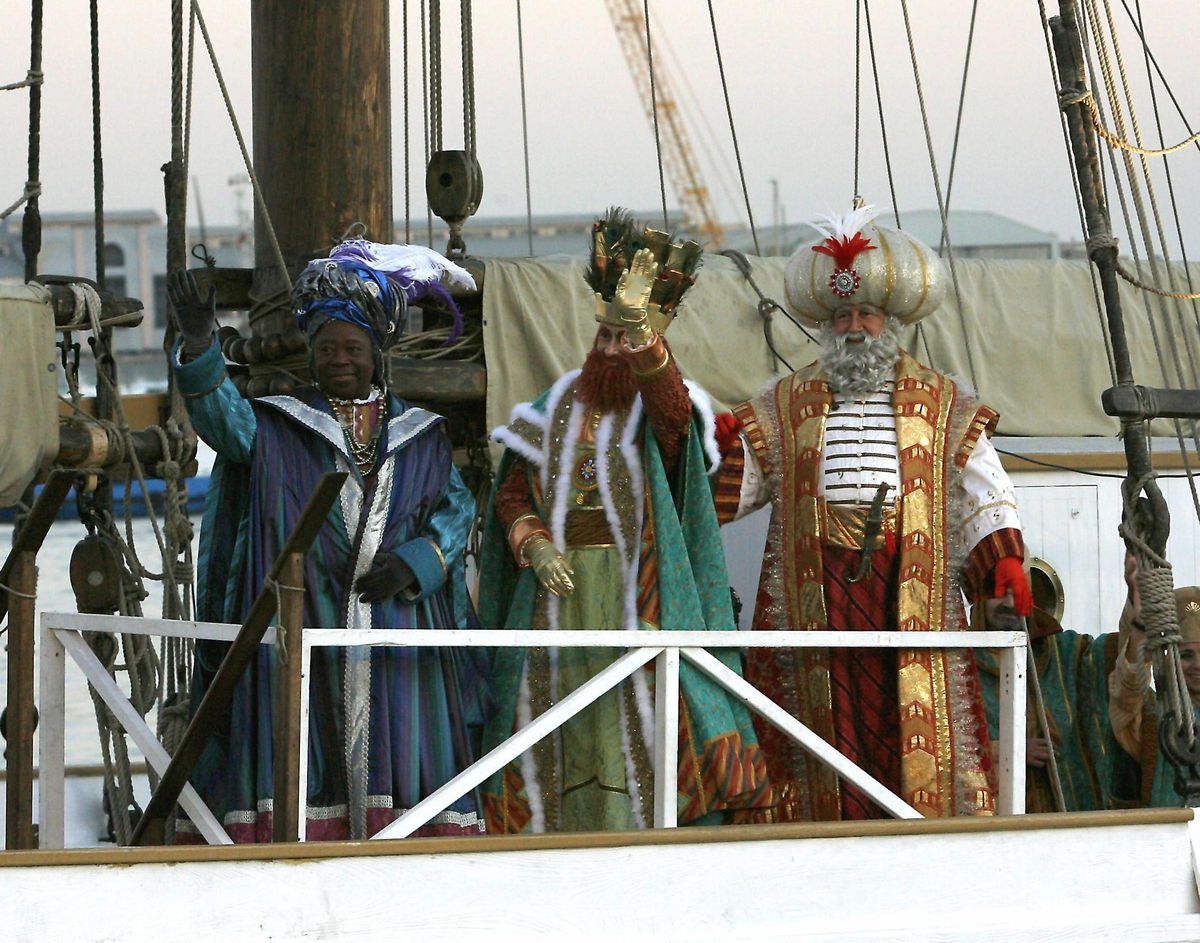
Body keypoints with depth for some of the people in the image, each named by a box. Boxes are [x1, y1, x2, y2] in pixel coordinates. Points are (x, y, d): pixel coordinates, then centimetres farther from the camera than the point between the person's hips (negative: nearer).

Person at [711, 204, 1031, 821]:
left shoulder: (942, 404, 12)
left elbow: (981, 492, 9)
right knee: (828, 719, -3)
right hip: (817, 582, 1)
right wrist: (724, 450, -6)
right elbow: (735, 486, 14)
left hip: (910, 586, -1)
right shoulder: (786, 405, 15)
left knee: (911, 711, -7)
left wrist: (1003, 556, -5)